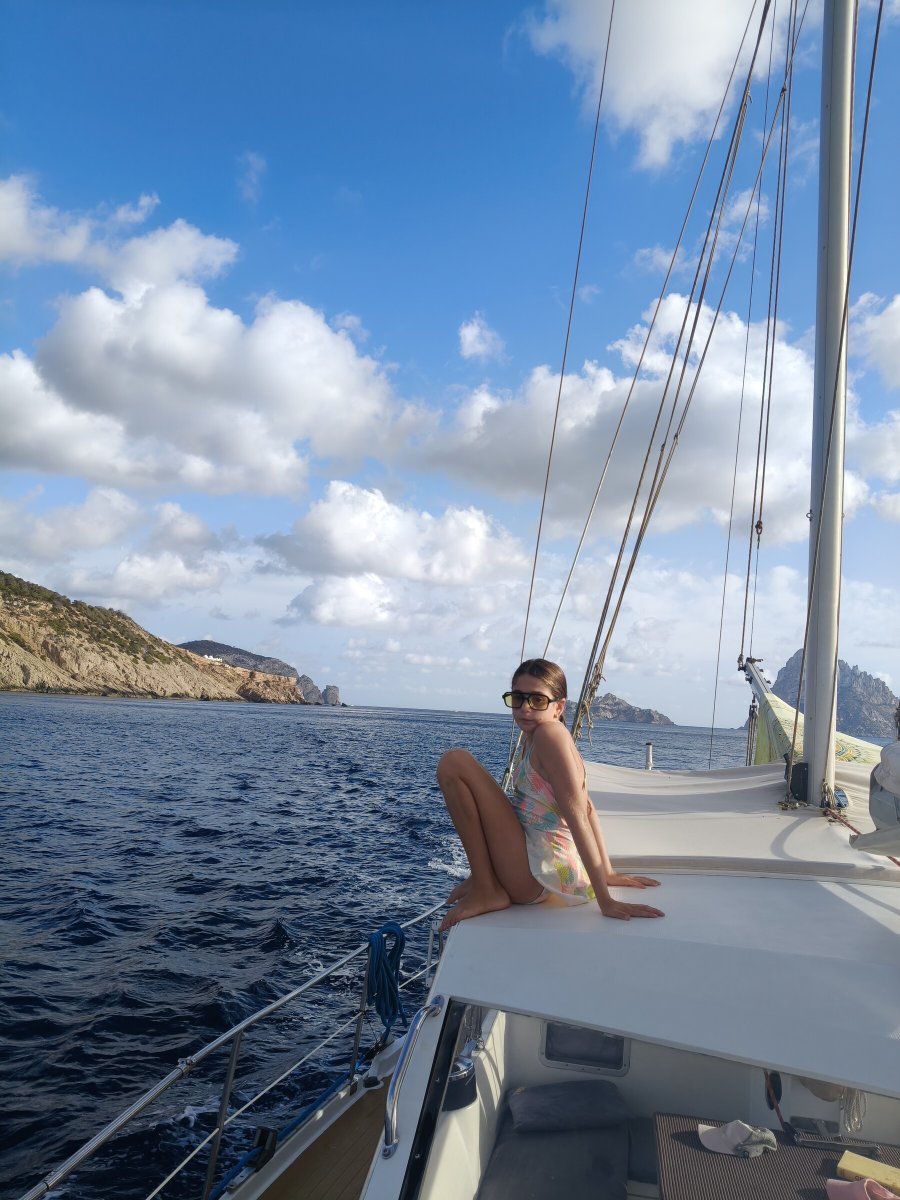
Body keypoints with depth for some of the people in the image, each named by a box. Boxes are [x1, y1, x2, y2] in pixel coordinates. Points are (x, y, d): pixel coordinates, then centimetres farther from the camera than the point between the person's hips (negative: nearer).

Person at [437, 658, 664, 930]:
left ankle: (485, 890, -9)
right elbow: (588, 807, 14)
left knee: (454, 763, -15)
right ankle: (485, 875, 18)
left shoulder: (549, 733, -17)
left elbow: (578, 815, -22)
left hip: (537, 873, -10)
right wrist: (607, 872, 15)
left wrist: (604, 900, -23)